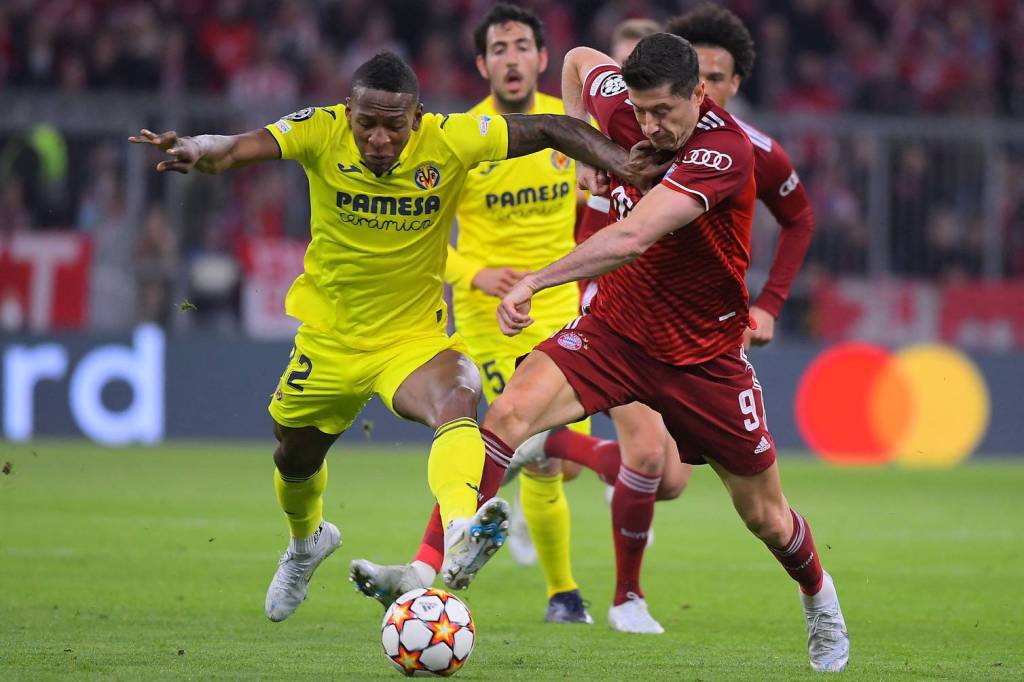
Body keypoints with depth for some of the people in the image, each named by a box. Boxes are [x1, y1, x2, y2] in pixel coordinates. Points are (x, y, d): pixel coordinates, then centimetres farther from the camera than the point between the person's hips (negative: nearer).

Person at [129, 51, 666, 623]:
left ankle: (459, 540, -60)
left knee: (459, 399, -35)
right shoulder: (321, 131, -19)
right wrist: (196, 151, -57)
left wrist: (619, 163, -27)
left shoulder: (450, 141, -18)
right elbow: (238, 148, -34)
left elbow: (553, 129, -12)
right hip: (328, 338, 2)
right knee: (296, 458, 22)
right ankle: (306, 542, 58)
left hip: (414, 335, -2)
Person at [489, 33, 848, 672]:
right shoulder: (624, 106, -9)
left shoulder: (725, 149, -28)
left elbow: (632, 238, -40)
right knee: (510, 411, -25)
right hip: (615, 328, 3)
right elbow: (581, 59, 17)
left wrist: (535, 282, -44)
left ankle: (819, 596, 45)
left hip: (705, 353, -3)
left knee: (765, 517, 12)